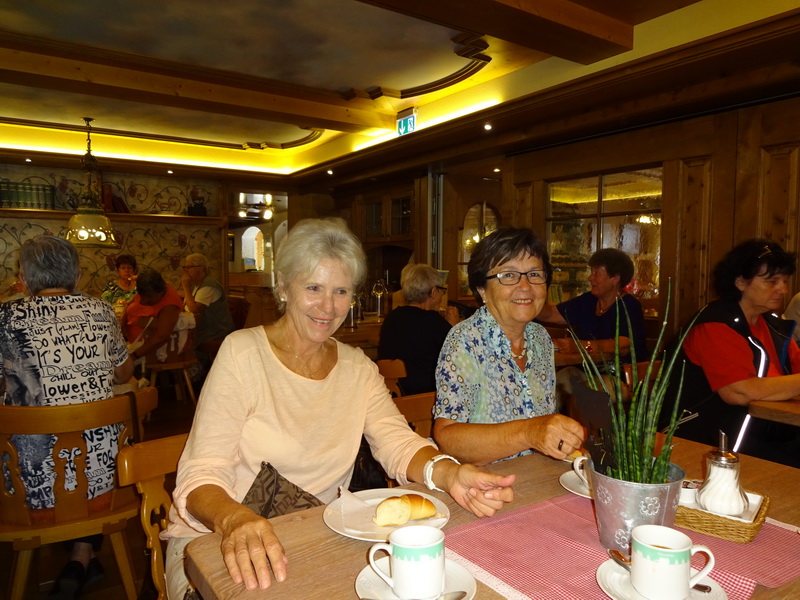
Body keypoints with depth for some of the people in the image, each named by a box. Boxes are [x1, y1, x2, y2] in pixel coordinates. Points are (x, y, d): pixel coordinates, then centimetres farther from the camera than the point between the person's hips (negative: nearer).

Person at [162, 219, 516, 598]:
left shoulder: (358, 368, 4)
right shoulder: (242, 353, -12)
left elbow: (397, 443, -9)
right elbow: (201, 477, -18)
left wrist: (449, 474, -30)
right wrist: (236, 521, -40)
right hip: (219, 539, -4)